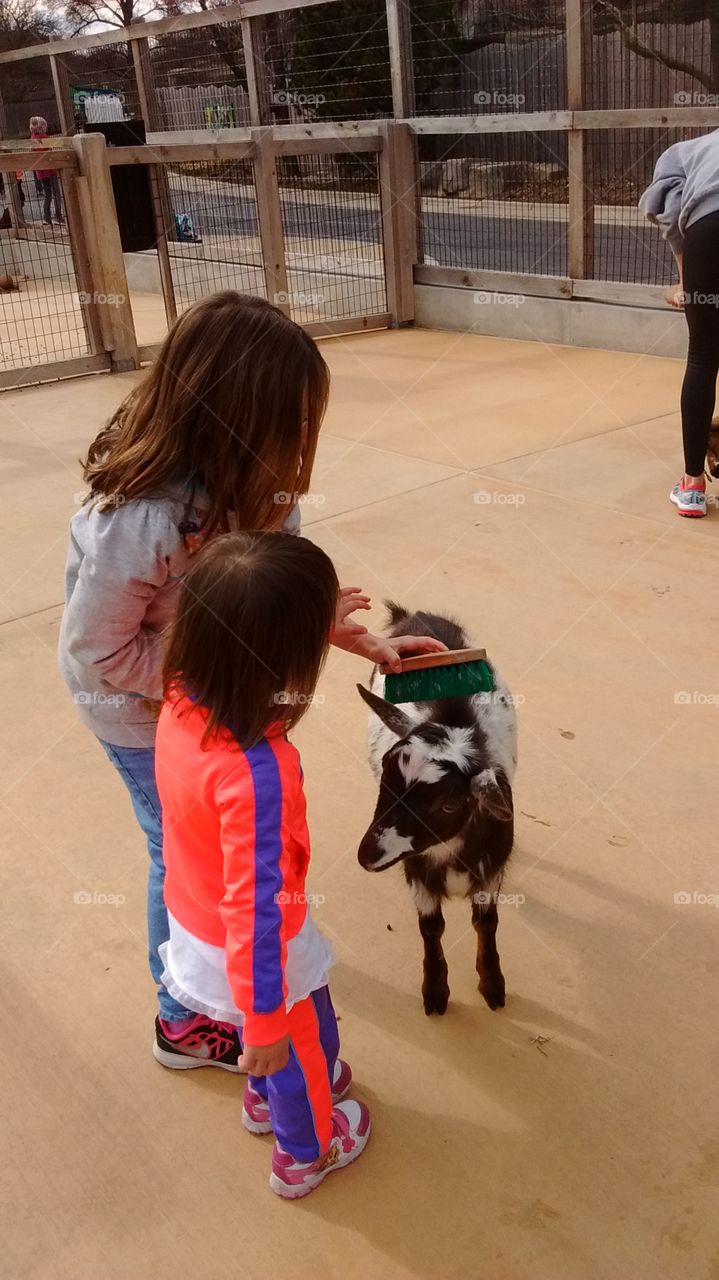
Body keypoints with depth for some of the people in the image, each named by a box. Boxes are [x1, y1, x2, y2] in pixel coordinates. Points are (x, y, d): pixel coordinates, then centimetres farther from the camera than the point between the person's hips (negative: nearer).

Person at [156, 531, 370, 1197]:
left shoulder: (183, 697, -19)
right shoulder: (256, 774, -42)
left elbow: (239, 647, 6)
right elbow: (254, 908, -34)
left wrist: (309, 619, 13)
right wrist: (265, 1023, -22)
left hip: (193, 922, 7)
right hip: (252, 950, -6)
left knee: (273, 1033, 36)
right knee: (302, 1044, 25)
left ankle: (267, 1097, 65)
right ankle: (307, 1154, 54)